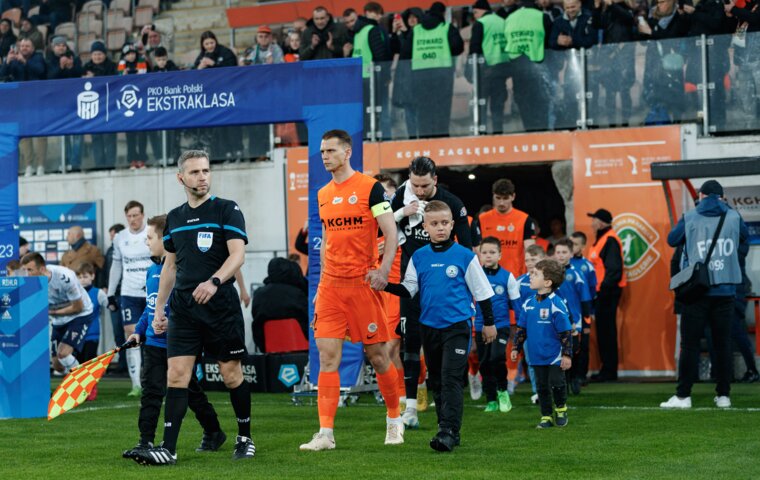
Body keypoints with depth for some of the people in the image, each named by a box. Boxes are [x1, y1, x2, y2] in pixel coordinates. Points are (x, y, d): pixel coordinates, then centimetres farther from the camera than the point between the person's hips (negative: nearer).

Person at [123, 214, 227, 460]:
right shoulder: (151, 270, 10)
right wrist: (139, 331, 13)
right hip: (154, 343, 7)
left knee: (191, 391, 7)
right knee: (150, 392, -1)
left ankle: (214, 432, 26)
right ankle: (146, 442, -1)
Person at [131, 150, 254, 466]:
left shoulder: (227, 210, -1)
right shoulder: (174, 218, 14)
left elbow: (237, 254, -12)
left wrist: (214, 281, -29)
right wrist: (159, 308, 17)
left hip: (221, 305, -4)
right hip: (183, 306, 4)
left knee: (232, 375, 3)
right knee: (176, 375, -6)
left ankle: (245, 438, 21)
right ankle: (168, 449, -10)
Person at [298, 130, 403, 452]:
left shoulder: (370, 187, -5)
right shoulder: (323, 195, 13)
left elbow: (391, 233, -8)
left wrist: (383, 270, -21)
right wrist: (321, 285, 15)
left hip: (363, 283, -5)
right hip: (331, 286, 5)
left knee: (377, 355, 3)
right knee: (327, 356, -4)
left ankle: (394, 420, 23)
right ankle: (325, 434, -5)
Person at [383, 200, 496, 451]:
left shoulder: (465, 256, -5)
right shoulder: (418, 257, 5)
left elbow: (482, 291, 2)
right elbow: (408, 290, 7)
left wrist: (489, 323, 4)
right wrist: (386, 285, -11)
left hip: (457, 326, -5)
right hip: (429, 326, 5)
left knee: (451, 378, -15)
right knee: (436, 381, 11)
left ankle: (449, 431, -17)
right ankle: (447, 428, 21)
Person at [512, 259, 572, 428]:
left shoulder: (556, 305, -16)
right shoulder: (529, 304, 3)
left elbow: (565, 333, -13)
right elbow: (522, 328, 15)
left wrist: (567, 355, -13)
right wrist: (516, 348, 13)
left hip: (554, 356, -5)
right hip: (536, 356, 6)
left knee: (557, 384, 2)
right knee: (542, 387, 10)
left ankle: (561, 410, 27)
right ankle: (546, 417, 19)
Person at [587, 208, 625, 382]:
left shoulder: (610, 240, -14)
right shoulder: (601, 239, 17)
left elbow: (614, 269, -21)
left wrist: (604, 289, -22)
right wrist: (596, 290, 18)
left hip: (607, 292, -10)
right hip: (600, 292, 10)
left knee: (607, 330, -6)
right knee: (603, 330, 11)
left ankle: (609, 371, -3)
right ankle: (607, 369, 16)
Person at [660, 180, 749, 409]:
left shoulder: (690, 218, -2)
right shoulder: (733, 216, 4)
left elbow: (672, 240, 11)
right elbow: (745, 238, 21)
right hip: (725, 290, 2)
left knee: (690, 343, 0)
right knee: (723, 343, 7)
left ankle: (683, 395, -1)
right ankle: (723, 395, 8)